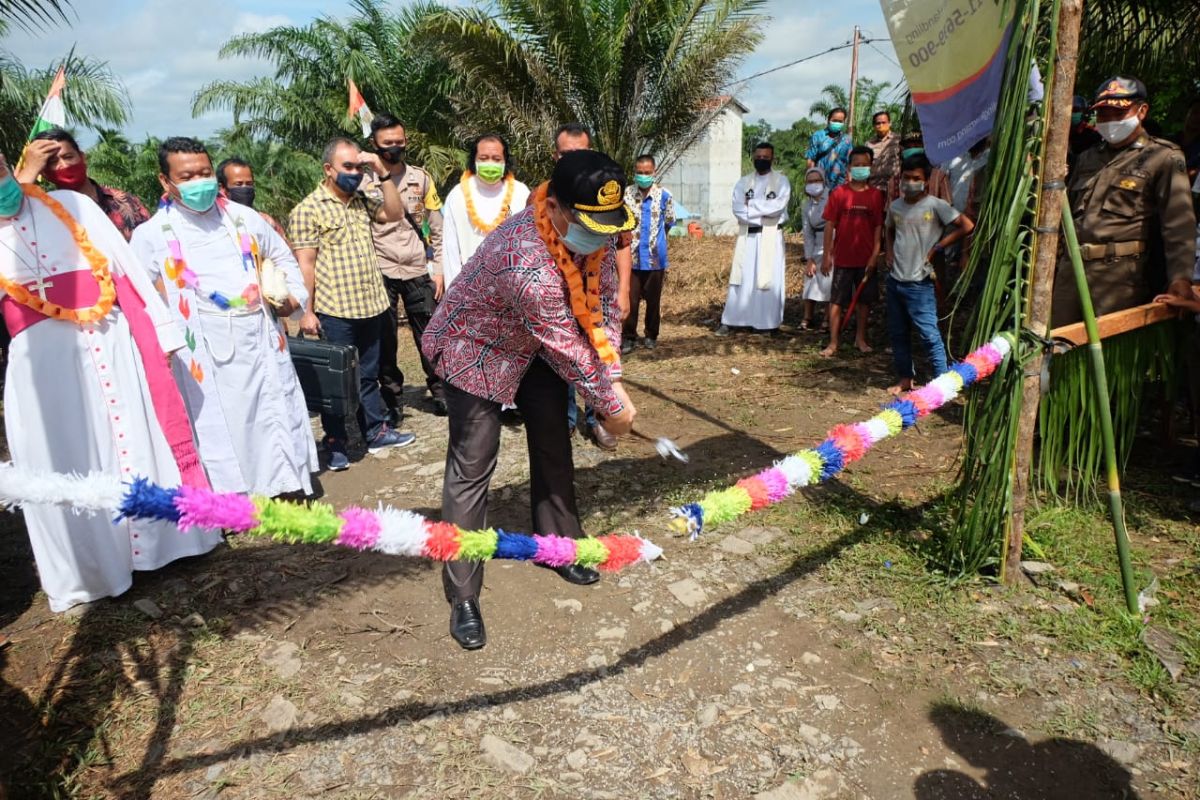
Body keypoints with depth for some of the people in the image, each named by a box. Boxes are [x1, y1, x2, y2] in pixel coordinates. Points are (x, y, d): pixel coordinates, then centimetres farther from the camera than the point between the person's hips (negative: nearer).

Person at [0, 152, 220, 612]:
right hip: (41, 362, 0)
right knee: (66, 465, 7)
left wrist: (160, 333, 2)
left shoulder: (72, 205, 8)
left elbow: (127, 268, 5)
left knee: (139, 445, 8)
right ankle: (86, 570, 23)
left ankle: (162, 536, 26)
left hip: (111, 345, 0)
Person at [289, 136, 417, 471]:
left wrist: (383, 173, -2)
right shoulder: (308, 209, -9)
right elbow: (305, 264, -11)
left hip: (372, 306, 6)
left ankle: (376, 432, 28)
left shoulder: (362, 201, 11)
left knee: (369, 375, 17)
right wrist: (307, 312, -13)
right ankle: (335, 444, 17)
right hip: (335, 311, -6)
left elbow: (395, 213, 5)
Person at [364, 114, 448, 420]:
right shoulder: (363, 182, -2)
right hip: (380, 272, -1)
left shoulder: (422, 178, 5)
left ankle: (439, 390, 24)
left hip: (418, 271, 1)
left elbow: (437, 228, 7)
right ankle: (392, 401, 20)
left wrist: (438, 268, 2)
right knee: (385, 341, 7)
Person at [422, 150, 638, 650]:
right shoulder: (527, 262, -41)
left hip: (534, 346, 8)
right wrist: (612, 406, -18)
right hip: (476, 350, -8)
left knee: (554, 445, 13)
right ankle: (463, 597, 3)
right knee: (471, 470, -7)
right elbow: (568, 349, -31)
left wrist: (612, 380, -15)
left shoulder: (597, 231, -18)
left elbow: (603, 305, -7)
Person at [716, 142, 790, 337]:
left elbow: (778, 207, -13)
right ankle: (730, 321, 3)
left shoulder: (781, 181, 3)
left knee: (769, 280, -2)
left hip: (770, 237, -2)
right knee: (741, 278, 2)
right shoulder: (743, 182, 11)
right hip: (746, 237, 2)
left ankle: (768, 323, 4)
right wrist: (764, 213, -12)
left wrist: (751, 205, -7)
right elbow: (737, 209, -3)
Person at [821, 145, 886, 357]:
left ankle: (861, 338, 25)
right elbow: (830, 224, -2)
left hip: (866, 258, 2)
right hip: (843, 258, -2)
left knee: (865, 299, 11)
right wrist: (827, 254, -6)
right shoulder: (839, 193, -3)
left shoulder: (876, 195, 2)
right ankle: (833, 343, 4)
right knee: (837, 300, -1)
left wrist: (875, 255, -5)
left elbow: (878, 227, 2)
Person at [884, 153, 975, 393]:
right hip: (895, 280, 6)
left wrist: (936, 248, -12)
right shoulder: (895, 207, 7)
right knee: (898, 333, 13)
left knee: (929, 335, -7)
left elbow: (967, 226, -14)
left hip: (919, 283, -6)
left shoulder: (935, 206, -10)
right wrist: (890, 251, 9)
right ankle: (905, 378, 25)